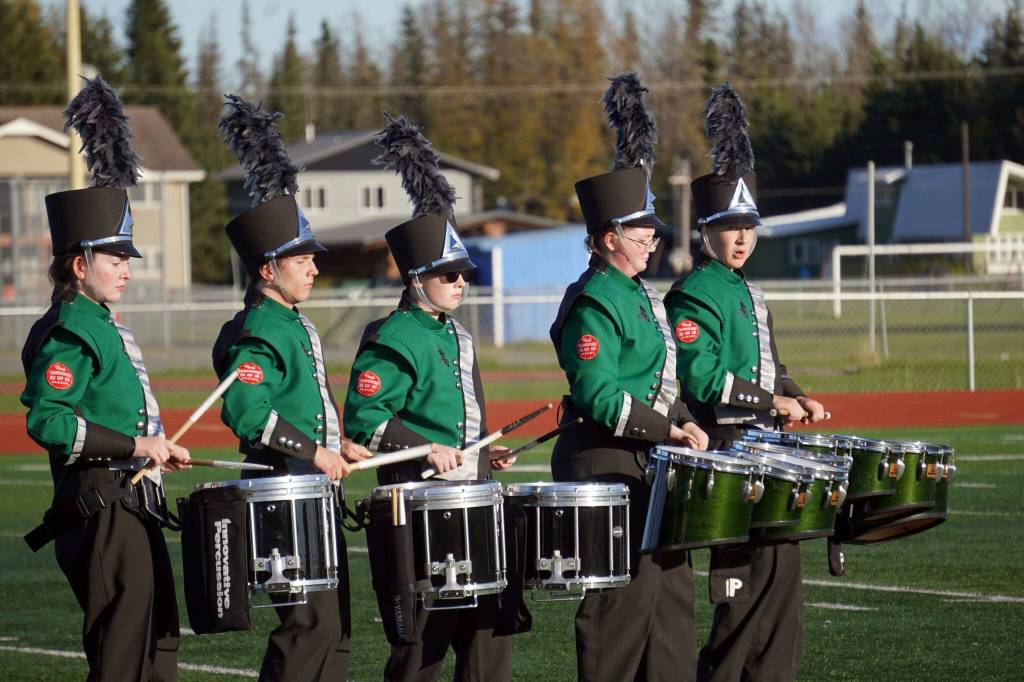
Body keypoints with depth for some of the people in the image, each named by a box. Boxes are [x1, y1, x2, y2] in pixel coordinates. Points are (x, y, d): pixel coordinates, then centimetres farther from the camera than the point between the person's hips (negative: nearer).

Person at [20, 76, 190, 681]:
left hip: (134, 509, 11)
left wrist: (155, 448, 13)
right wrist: (132, 444, -23)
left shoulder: (103, 325, 17)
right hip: (101, 510, -11)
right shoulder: (68, 332, -13)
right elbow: (46, 420, -24)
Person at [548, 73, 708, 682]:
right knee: (625, 597, -8)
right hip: (608, 463, -10)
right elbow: (600, 399, -22)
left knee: (671, 588, 13)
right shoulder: (596, 302, -15)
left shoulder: (639, 295, 16)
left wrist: (684, 423, 7)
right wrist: (668, 430, -20)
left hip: (648, 462, 10)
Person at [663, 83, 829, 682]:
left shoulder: (749, 294, 18)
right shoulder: (694, 296, -11)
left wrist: (796, 398, 8)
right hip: (725, 453, -10)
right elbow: (699, 377, -21)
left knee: (779, 579, 9)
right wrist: (772, 402, -19)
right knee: (755, 582, -11)